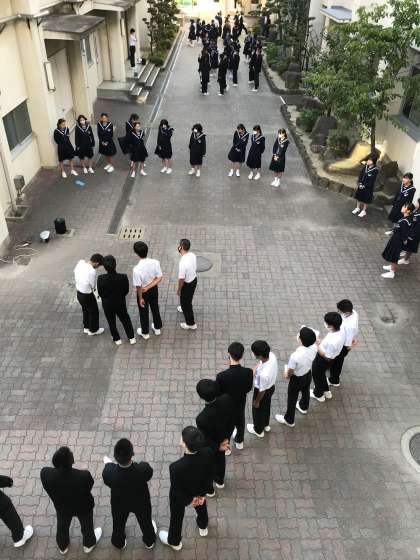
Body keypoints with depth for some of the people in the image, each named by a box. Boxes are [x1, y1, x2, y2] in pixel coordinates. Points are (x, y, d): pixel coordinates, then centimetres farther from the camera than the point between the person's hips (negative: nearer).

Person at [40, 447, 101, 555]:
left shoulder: (46, 474, -37)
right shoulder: (84, 476, -44)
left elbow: (48, 489, -15)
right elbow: (89, 488, -21)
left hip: (61, 506, 2)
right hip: (83, 506, -2)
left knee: (62, 526, 35)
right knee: (86, 525, 31)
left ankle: (63, 546, 62)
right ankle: (89, 544, 59)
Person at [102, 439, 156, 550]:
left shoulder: (109, 472, -40)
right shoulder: (143, 469, -42)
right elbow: (149, 474, -16)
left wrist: (108, 463, 5)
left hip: (119, 504, 1)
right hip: (141, 502, 0)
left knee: (119, 524, 34)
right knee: (145, 521, 32)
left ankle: (119, 542, 63)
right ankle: (149, 541, 60)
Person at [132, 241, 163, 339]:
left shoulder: (137, 269, -34)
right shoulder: (155, 262, -21)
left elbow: (139, 287, -24)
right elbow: (159, 279, -15)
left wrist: (140, 298, -10)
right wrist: (148, 287, -14)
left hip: (144, 292, -4)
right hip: (154, 290, 4)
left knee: (143, 312, 20)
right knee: (155, 309, 27)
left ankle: (145, 333, 40)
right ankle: (157, 328, 48)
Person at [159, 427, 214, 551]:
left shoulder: (176, 467, -45)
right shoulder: (208, 453, -34)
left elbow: (177, 491, -25)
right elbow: (210, 476, -15)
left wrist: (190, 499, -5)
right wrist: (202, 494, 1)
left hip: (181, 497, -3)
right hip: (200, 490, 3)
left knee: (176, 517, 29)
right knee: (201, 506, 37)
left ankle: (174, 541, 59)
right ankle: (203, 527, 67)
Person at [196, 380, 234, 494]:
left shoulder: (202, 419, -45)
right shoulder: (227, 399, -32)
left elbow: (205, 440, -26)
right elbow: (231, 420, -13)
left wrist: (218, 447, -9)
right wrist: (226, 438, -5)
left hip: (210, 447, -4)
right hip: (223, 439, 4)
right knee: (220, 459, 35)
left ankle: (209, 489, 57)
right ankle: (220, 481, 63)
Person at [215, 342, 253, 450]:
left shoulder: (221, 376, -37)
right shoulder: (248, 372, -29)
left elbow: (218, 394, -20)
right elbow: (248, 389, -10)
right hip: (240, 404, 2)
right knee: (240, 421, 32)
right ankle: (239, 442, 58)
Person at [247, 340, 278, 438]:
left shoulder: (264, 374, -46)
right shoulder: (271, 355, -27)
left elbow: (262, 390, -26)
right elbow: (260, 362, 0)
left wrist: (256, 401, -8)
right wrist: (255, 368, -18)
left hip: (264, 391, -7)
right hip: (271, 386, 7)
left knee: (258, 410, 24)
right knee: (266, 406, 33)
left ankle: (258, 430, 52)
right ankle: (266, 425, 61)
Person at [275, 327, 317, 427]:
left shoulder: (295, 356, -43)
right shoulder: (314, 347, -28)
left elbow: (290, 373, -24)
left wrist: (286, 375, -4)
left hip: (297, 379, -6)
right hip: (308, 375, 6)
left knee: (292, 400, 21)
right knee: (305, 391, 36)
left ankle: (289, 420, 45)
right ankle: (303, 407, 67)